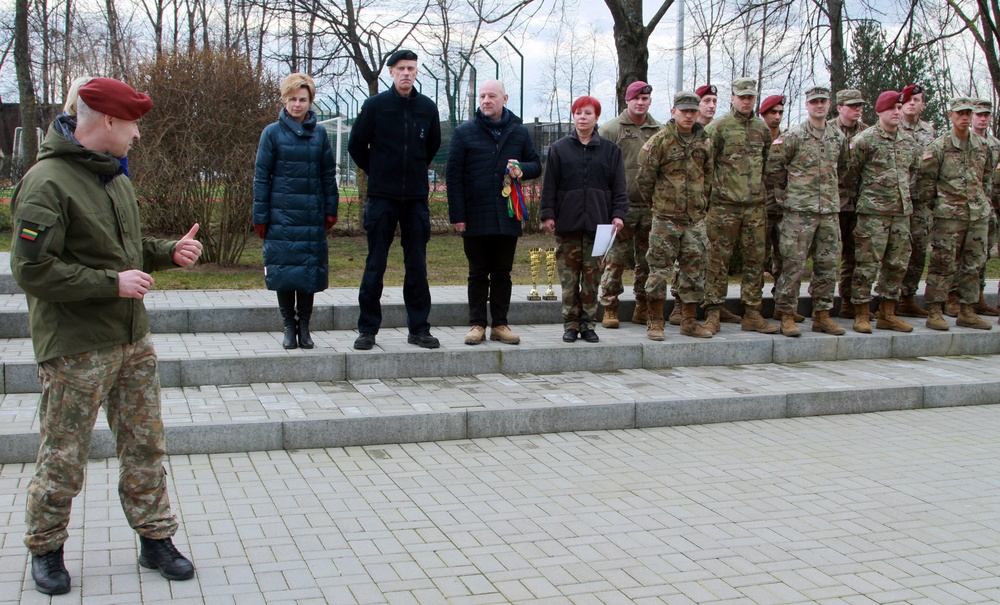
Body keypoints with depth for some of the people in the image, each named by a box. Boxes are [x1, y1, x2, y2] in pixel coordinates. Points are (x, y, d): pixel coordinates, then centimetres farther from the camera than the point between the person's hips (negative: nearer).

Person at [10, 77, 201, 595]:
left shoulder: (113, 175, 12)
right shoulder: (47, 184, -16)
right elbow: (31, 271, -20)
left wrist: (169, 253, 3)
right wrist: (113, 283, -20)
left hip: (132, 339, 8)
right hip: (74, 349, -8)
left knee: (145, 445, 12)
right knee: (63, 457, 4)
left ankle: (155, 540, 24)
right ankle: (46, 549, 23)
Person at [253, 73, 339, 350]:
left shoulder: (319, 133, 7)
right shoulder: (273, 133, 1)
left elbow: (329, 174, 11)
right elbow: (261, 177, 2)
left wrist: (331, 210, 5)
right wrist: (260, 216, -1)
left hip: (312, 216, 2)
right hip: (281, 215, -1)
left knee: (310, 271, 4)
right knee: (283, 270, 1)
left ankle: (304, 326, 15)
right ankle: (289, 326, 13)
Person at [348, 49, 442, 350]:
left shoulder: (428, 107, 6)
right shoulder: (375, 105, -2)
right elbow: (356, 145, 6)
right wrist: (377, 172, 11)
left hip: (417, 198, 2)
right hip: (382, 197, -2)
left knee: (417, 266, 6)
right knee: (375, 266, 1)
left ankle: (419, 328, 13)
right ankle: (368, 329, 7)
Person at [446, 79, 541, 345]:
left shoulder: (519, 132, 10)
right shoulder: (464, 132, 2)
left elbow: (536, 165, 18)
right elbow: (453, 176, 0)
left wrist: (522, 169, -7)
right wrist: (457, 215, -7)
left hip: (507, 216, 2)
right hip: (476, 218, -2)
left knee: (502, 273, 8)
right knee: (478, 274, 5)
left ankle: (500, 324, 15)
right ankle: (477, 324, 11)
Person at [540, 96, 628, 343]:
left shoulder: (610, 150, 10)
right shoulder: (558, 149, 8)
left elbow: (619, 187, 8)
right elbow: (549, 186, 6)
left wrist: (618, 214, -2)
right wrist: (548, 214, -1)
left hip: (597, 224, 0)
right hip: (567, 223, 0)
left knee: (592, 276, 2)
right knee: (569, 278, 1)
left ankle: (588, 323, 11)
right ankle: (571, 324, 9)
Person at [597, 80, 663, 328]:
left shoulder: (660, 131, 11)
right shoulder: (610, 129, 1)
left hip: (651, 207, 4)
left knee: (647, 260, 8)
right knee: (615, 259, -2)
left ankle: (643, 308, 18)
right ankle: (610, 309, 5)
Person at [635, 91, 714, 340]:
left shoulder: (704, 142, 10)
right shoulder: (660, 140, -6)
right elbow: (644, 177, -3)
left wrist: (702, 202, 14)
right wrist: (657, 202, 5)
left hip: (695, 217, 5)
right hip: (666, 217, -5)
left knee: (694, 269, 7)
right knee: (660, 269, -1)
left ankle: (689, 322, 17)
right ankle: (655, 322, 7)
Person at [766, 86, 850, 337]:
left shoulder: (839, 137, 12)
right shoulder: (794, 136, -4)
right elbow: (773, 167, -3)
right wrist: (784, 193, -1)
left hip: (830, 210, 5)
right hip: (800, 210, -5)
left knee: (828, 264, 8)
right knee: (794, 264, -6)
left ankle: (822, 315, 17)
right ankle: (787, 316, 0)